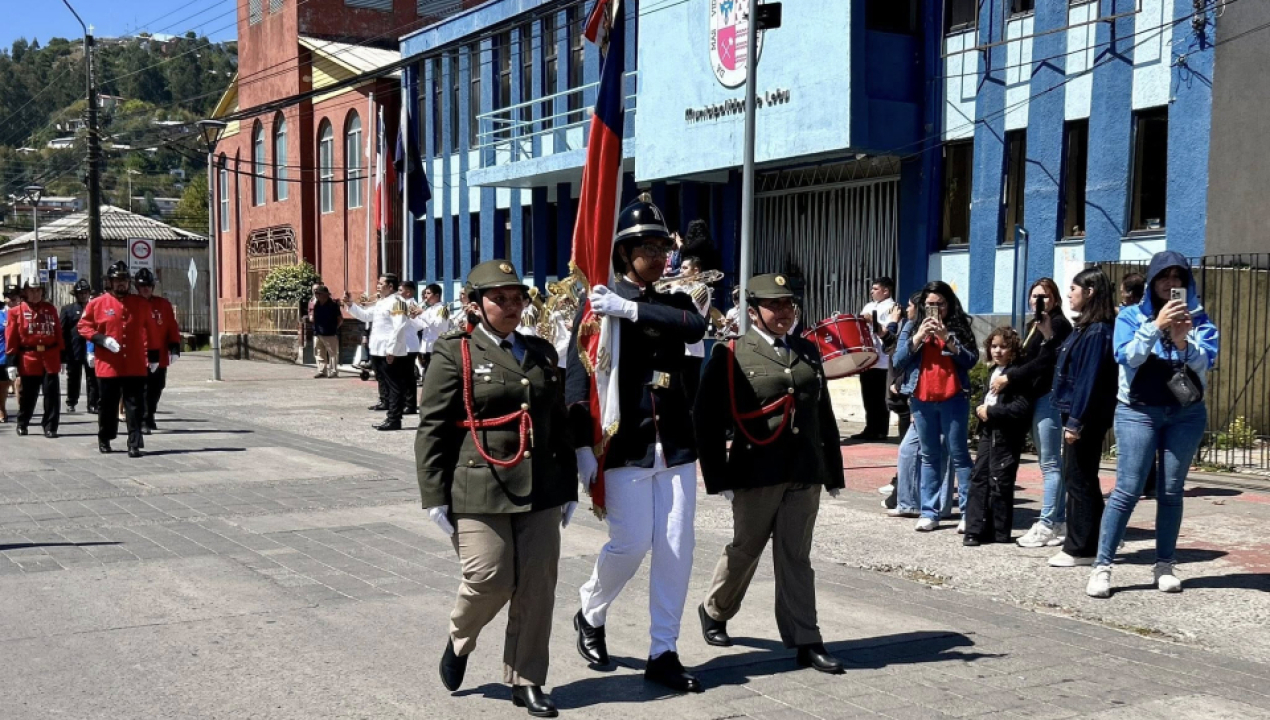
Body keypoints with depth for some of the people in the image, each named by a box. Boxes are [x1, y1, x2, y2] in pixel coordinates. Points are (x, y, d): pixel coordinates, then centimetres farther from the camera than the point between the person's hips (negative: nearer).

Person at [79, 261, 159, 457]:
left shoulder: (141, 304, 7)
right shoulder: (97, 304, 1)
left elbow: (151, 332, 10)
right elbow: (83, 326, 4)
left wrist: (153, 357, 8)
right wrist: (101, 339, -12)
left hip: (136, 366, 1)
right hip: (108, 365, -1)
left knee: (135, 406, -3)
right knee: (107, 405, 10)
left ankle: (134, 444, -2)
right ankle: (104, 439, 27)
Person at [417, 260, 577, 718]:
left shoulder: (542, 353, 14)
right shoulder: (455, 353, -1)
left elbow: (560, 424, 18)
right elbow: (432, 429, -4)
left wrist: (569, 489, 15)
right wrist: (436, 497, -9)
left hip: (540, 491, 5)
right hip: (479, 491, -4)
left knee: (537, 587, 4)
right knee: (490, 580, -7)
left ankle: (526, 681, 18)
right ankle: (459, 642, 26)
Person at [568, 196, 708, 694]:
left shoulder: (674, 303, 12)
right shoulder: (598, 303, -1)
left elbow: (696, 327, -13)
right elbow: (577, 376, -8)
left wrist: (630, 310, -22)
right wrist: (583, 446, -17)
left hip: (675, 446, 4)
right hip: (625, 446, -4)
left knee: (677, 549, 2)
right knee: (631, 544, -6)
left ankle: (663, 653, 13)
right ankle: (590, 616, 23)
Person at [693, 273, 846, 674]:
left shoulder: (808, 352, 12)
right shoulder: (731, 356, -4)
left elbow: (824, 414, 15)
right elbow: (707, 419, -6)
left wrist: (833, 471, 13)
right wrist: (718, 477, -10)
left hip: (805, 474, 4)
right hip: (756, 474, -3)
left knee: (796, 557, 5)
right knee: (745, 550, 11)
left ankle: (806, 642, 7)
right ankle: (714, 612, 35)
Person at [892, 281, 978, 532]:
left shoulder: (959, 327, 4)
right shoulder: (912, 328, 9)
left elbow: (971, 360, -6)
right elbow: (898, 361, 0)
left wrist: (947, 339, -16)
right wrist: (918, 337, -12)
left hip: (954, 398, -2)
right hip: (921, 399, 2)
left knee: (959, 454, -1)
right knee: (929, 456, 7)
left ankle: (969, 513, 1)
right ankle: (929, 513, 10)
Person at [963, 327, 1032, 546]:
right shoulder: (993, 371, 15)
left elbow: (1021, 408, -20)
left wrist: (991, 412, -17)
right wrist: (980, 409, 2)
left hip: (1007, 435, -8)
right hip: (988, 431, 8)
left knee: (999, 482, -1)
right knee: (978, 478, 6)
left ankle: (1000, 532, 9)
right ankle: (976, 529, 10)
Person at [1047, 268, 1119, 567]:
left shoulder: (1098, 331, -16)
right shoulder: (1085, 327, 14)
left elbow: (1090, 379, -20)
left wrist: (1076, 421, -22)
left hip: (1086, 418, -10)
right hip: (1076, 414, 10)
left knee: (1079, 481, -4)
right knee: (1079, 480, 13)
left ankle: (1080, 549, 2)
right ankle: (1080, 545, 20)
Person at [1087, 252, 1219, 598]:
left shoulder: (1199, 319, 4)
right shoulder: (1131, 316, 1)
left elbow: (1205, 362, -9)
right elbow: (1128, 356, -14)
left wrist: (1183, 342, -27)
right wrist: (1156, 325, -24)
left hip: (1186, 413, 2)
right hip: (1138, 411, -2)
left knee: (1172, 491, 4)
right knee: (1128, 489, -9)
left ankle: (1165, 565, 14)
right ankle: (1102, 566, -7)